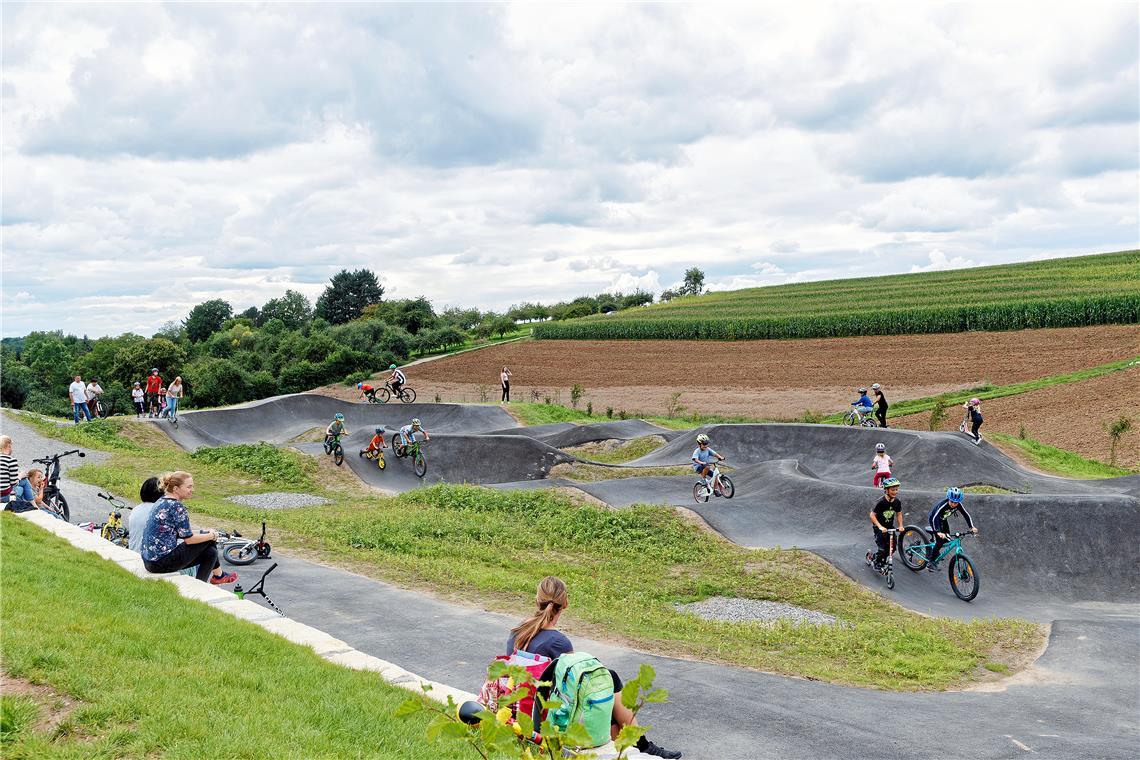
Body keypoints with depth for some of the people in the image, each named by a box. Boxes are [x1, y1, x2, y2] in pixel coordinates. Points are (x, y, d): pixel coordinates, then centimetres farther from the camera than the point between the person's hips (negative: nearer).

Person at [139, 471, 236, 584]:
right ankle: (218, 575, 20)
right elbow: (189, 539, -13)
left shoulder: (162, 501, 11)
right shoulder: (176, 506, -17)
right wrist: (212, 535, 3)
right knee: (208, 541, 1)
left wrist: (206, 533, 15)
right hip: (162, 562, -9)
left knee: (210, 552, 14)